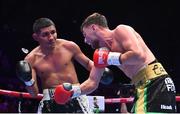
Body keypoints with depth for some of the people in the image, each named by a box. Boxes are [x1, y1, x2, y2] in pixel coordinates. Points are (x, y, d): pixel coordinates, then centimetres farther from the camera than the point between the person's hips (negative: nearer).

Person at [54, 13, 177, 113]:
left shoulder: (121, 30, -5)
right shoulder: (104, 51, 20)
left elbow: (139, 56, -21)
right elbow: (92, 82, 23)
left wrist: (113, 58, -10)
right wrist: (72, 92, 10)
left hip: (156, 83, -10)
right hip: (145, 87, 10)